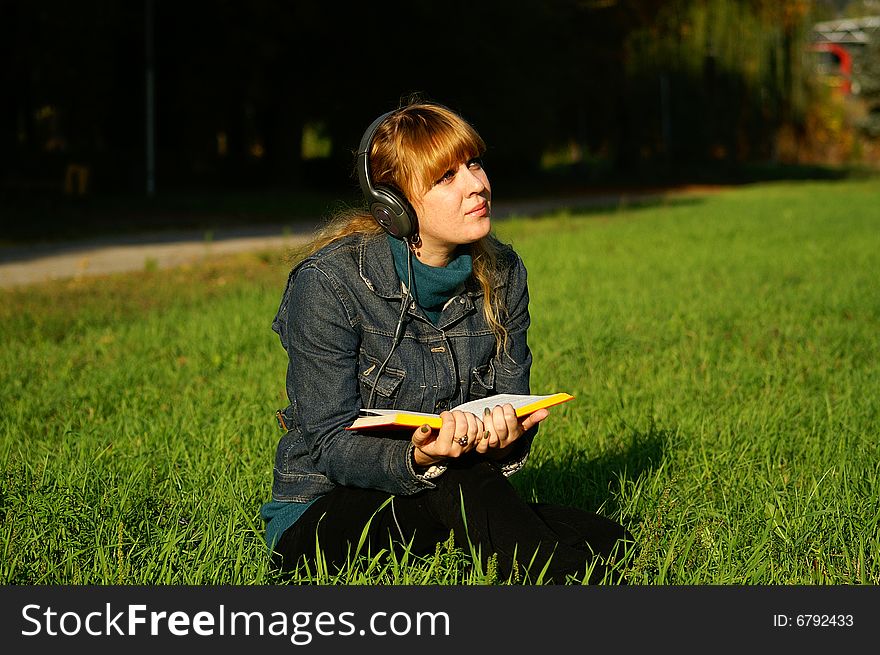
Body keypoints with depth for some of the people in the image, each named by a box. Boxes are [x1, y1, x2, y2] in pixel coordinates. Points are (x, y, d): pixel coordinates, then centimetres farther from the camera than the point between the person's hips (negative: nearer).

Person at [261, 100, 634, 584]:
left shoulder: (500, 276, 0)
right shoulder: (328, 282, -16)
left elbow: (512, 408, 2)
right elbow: (329, 444, -16)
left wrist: (505, 438, -24)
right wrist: (416, 458, -37)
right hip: (324, 513, -4)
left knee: (606, 545, -18)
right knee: (456, 481, -35)